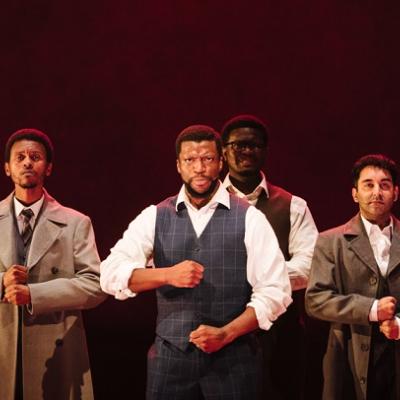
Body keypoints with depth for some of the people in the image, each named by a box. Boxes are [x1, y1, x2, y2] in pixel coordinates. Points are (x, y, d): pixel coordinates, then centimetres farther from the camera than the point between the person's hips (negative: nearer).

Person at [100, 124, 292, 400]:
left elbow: (275, 292, -3)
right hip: (170, 356, 1)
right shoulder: (155, 217, 5)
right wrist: (167, 274, -20)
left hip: (233, 359, -1)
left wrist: (226, 334, -14)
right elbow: (111, 274, -5)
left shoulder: (249, 219, 0)